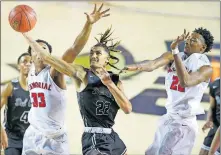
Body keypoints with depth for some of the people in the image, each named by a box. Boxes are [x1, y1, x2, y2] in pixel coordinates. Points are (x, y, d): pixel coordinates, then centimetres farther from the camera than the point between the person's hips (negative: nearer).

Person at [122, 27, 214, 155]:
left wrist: (175, 51, -34)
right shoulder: (174, 57, 3)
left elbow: (185, 82, -32)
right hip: (168, 118, 7)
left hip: (184, 122, -7)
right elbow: (153, 64, -18)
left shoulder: (206, 68, -12)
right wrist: (138, 67, -41)